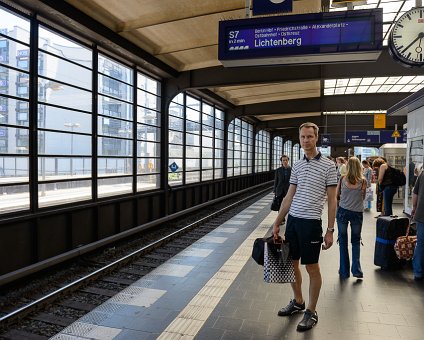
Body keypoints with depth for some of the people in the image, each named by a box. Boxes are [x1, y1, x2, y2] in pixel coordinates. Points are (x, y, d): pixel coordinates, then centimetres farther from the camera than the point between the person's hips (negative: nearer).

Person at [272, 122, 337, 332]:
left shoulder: (328, 165, -5)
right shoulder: (296, 166, 10)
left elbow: (332, 200, -5)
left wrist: (330, 230, -8)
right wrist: (277, 223, 10)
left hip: (311, 222, -5)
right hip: (292, 220, 6)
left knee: (312, 268, 5)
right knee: (292, 263, 15)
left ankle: (311, 312, 21)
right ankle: (297, 301, 34)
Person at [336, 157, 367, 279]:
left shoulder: (342, 179, -7)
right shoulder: (363, 181, -7)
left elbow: (337, 194, 5)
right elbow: (363, 197, 6)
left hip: (343, 211, 0)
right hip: (357, 213, 0)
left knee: (343, 241, 11)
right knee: (356, 241, 16)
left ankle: (344, 271, 17)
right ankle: (356, 269, 6)